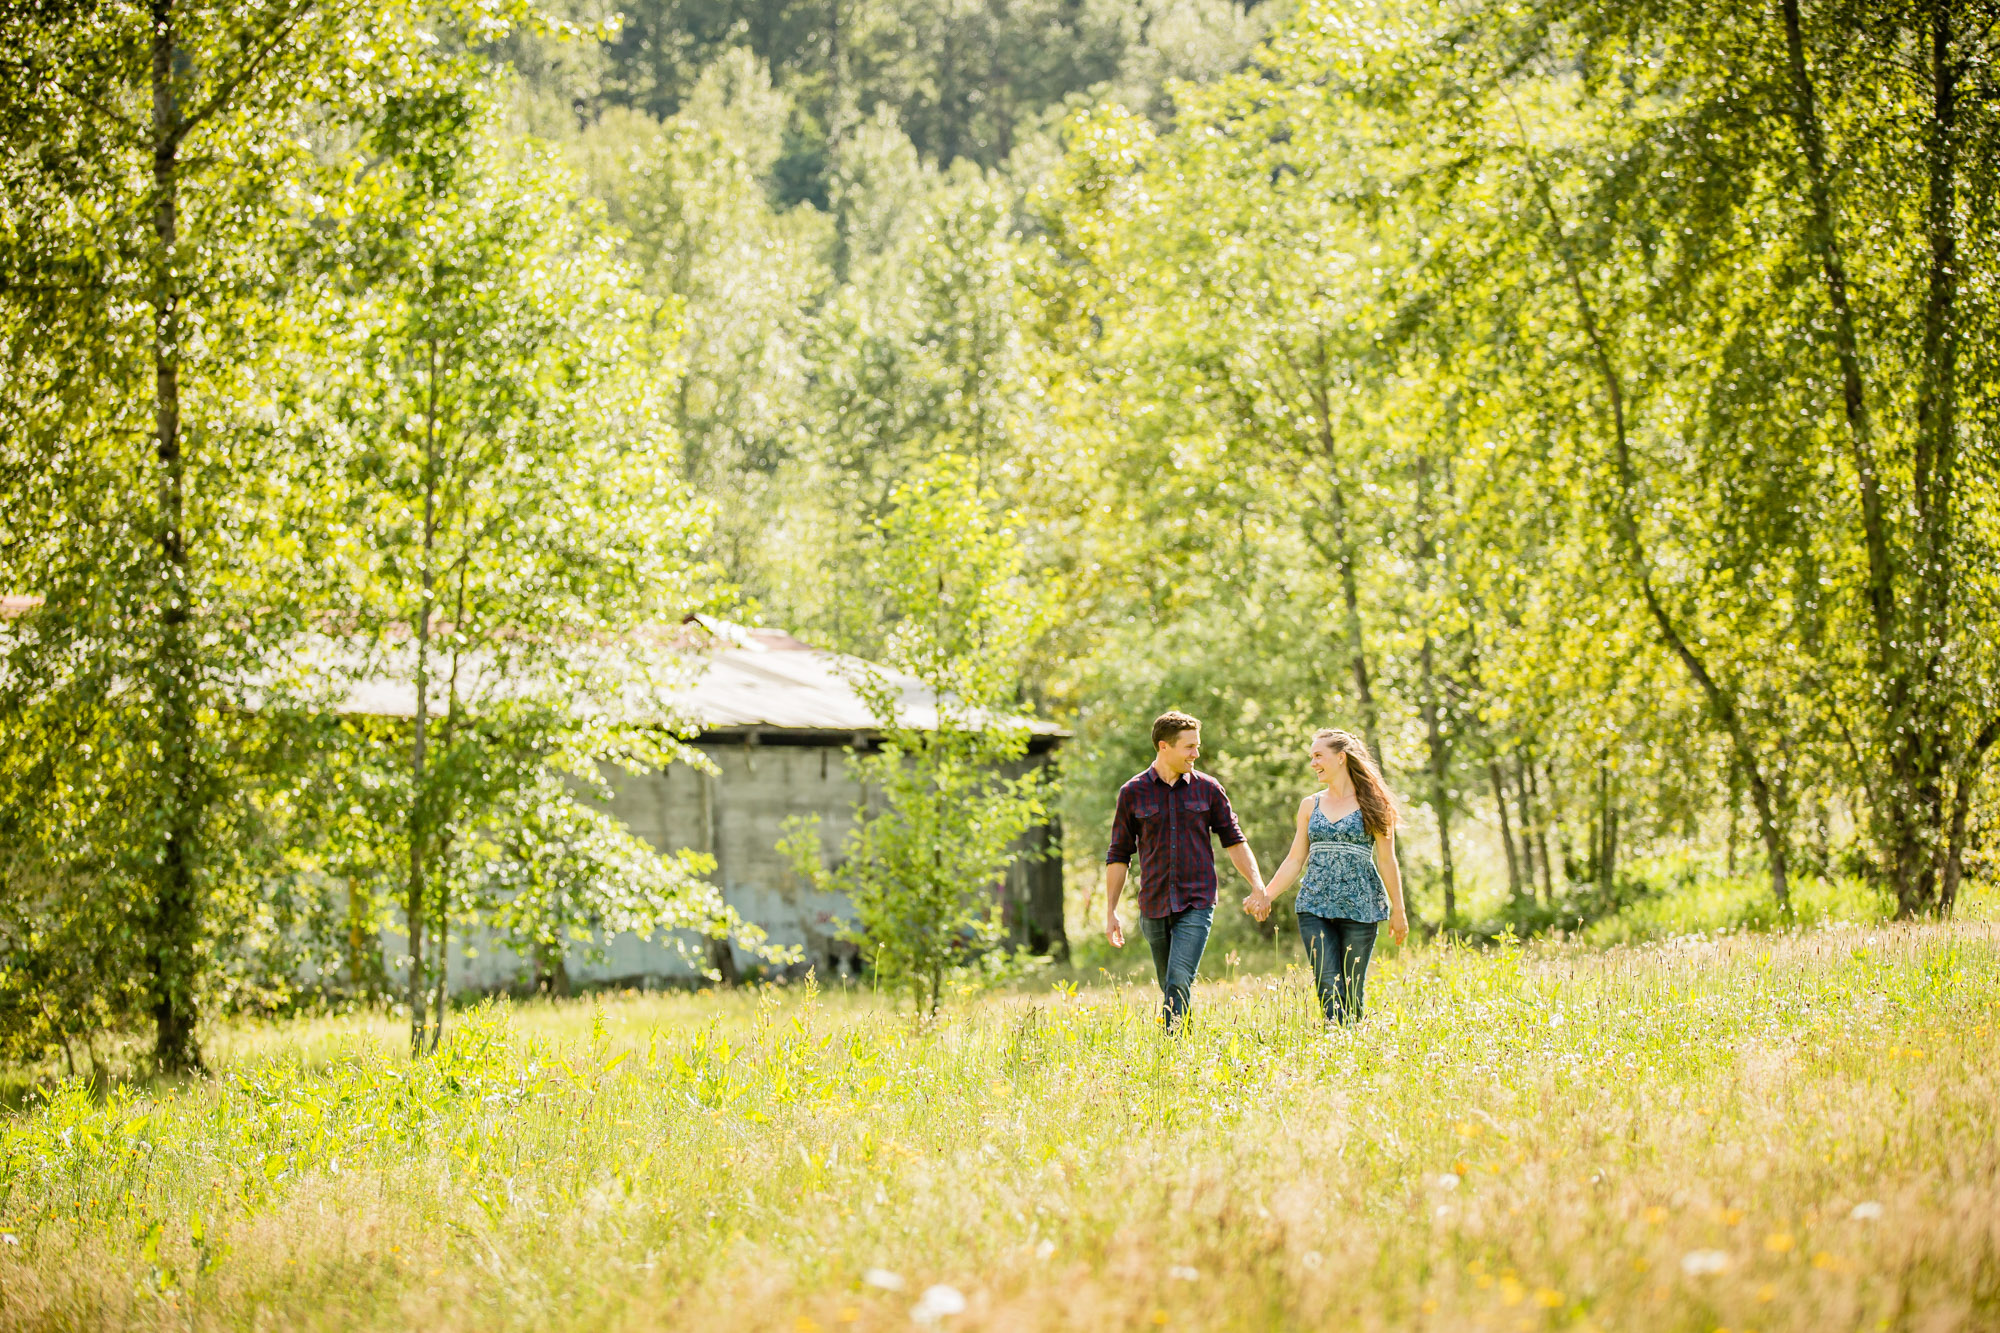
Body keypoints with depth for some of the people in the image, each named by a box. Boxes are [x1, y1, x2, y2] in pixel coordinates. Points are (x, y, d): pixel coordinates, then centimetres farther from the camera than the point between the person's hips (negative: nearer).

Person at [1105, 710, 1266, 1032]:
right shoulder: (1133, 793, 3)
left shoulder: (1207, 789, 4)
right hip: (1153, 907, 1)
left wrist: (1258, 886, -2)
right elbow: (1119, 856, 8)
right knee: (1170, 988, 9)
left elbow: (1234, 842, 10)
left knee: (1179, 982, -17)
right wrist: (1110, 911, 5)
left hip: (1196, 905, -1)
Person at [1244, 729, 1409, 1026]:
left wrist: (1397, 911, 1)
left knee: (1352, 991, -1)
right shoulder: (1310, 805, 13)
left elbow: (1387, 861, 2)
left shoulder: (1371, 804, 2)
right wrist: (1266, 895, 4)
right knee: (1329, 988, -8)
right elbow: (1295, 860, 14)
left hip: (1359, 907, -3)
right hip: (1315, 908, 3)